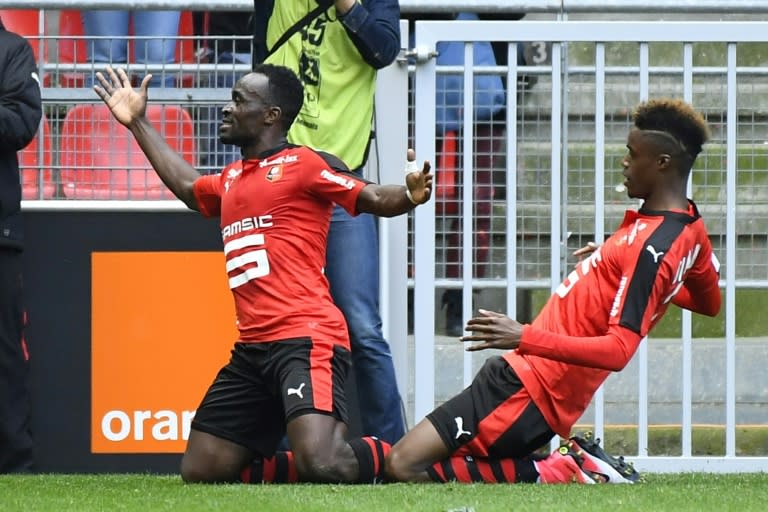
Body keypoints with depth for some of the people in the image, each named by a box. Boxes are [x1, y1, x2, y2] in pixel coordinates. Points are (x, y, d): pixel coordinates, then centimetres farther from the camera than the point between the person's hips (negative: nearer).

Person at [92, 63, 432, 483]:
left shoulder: (303, 164, -3)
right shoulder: (231, 180, 21)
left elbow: (374, 199, -12)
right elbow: (188, 188, 43)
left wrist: (408, 197, -35)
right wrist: (138, 124, 48)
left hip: (306, 340, -9)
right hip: (252, 350, 9)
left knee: (320, 465, -26)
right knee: (200, 472, 5)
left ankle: (390, 459, 6)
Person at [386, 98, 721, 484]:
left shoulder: (650, 247, -20)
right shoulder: (691, 228, 9)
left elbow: (618, 351, -27)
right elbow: (710, 303, 29)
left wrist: (525, 338, -31)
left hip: (530, 390, -10)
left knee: (405, 467, -15)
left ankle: (559, 473, -7)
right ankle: (571, 465, 8)